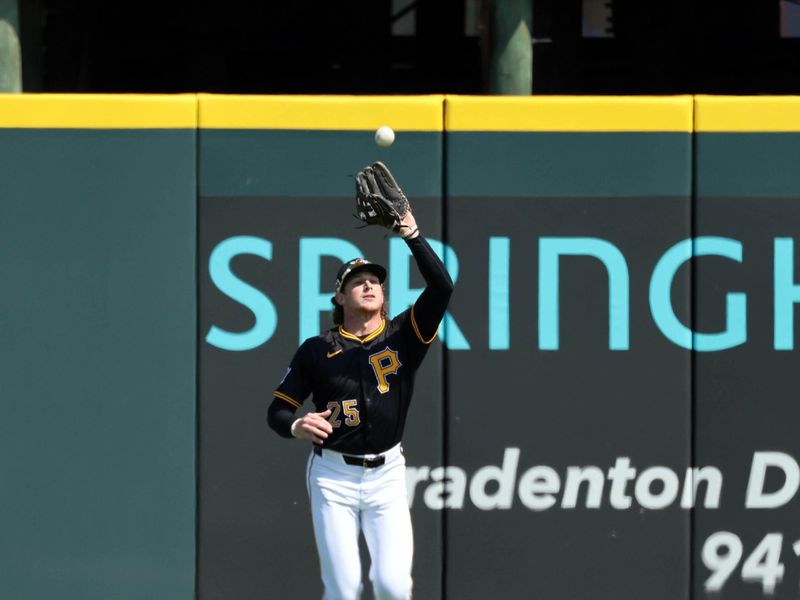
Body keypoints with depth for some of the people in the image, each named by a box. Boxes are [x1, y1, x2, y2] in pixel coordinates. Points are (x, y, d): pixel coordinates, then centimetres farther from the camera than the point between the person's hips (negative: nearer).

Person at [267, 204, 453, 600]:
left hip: (387, 475, 1)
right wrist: (296, 426, -21)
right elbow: (277, 410, 2)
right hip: (333, 475, -1)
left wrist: (411, 235, -21)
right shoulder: (317, 349, 2)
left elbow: (441, 288, -11)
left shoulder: (402, 336, 3)